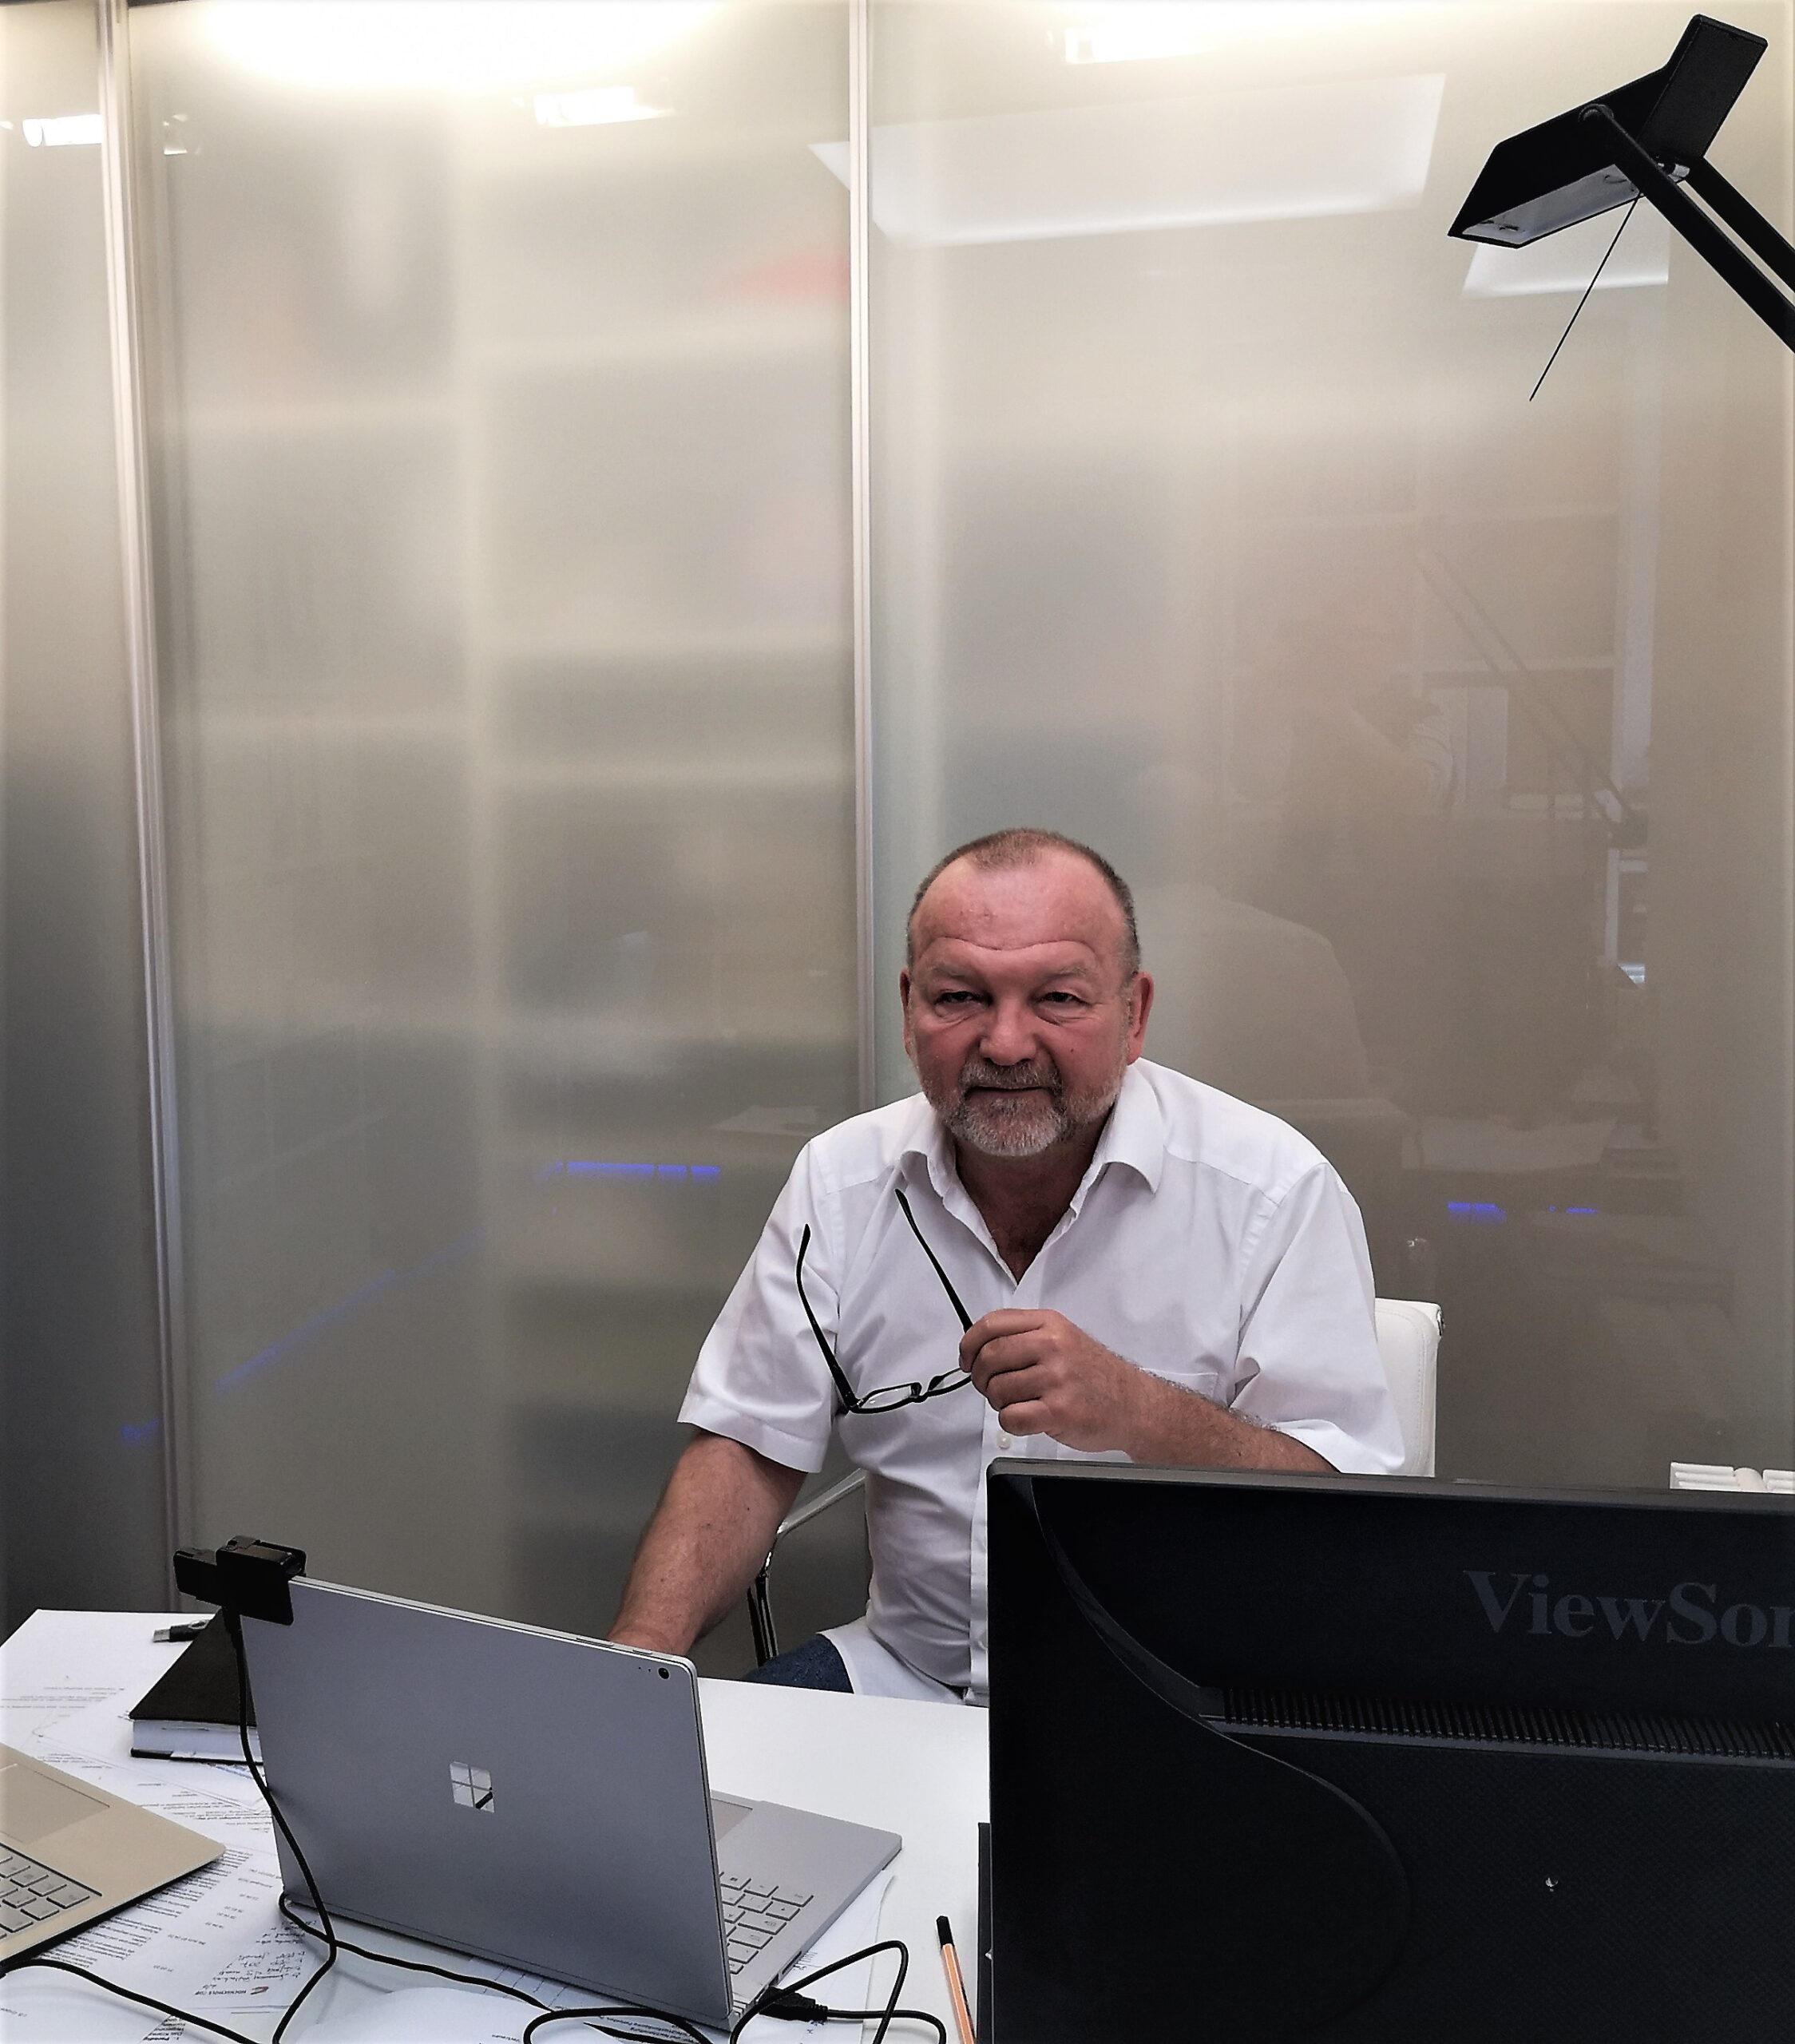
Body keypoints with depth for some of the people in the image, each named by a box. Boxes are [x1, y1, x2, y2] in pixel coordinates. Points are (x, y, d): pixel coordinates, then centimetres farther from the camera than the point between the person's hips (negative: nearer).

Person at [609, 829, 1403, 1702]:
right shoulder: (839, 1181, 3)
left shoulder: (1274, 1190, -9)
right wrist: (637, 1661, -13)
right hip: (908, 1676, 3)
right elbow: (747, 1448, 4)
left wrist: (1138, 1412, -29)